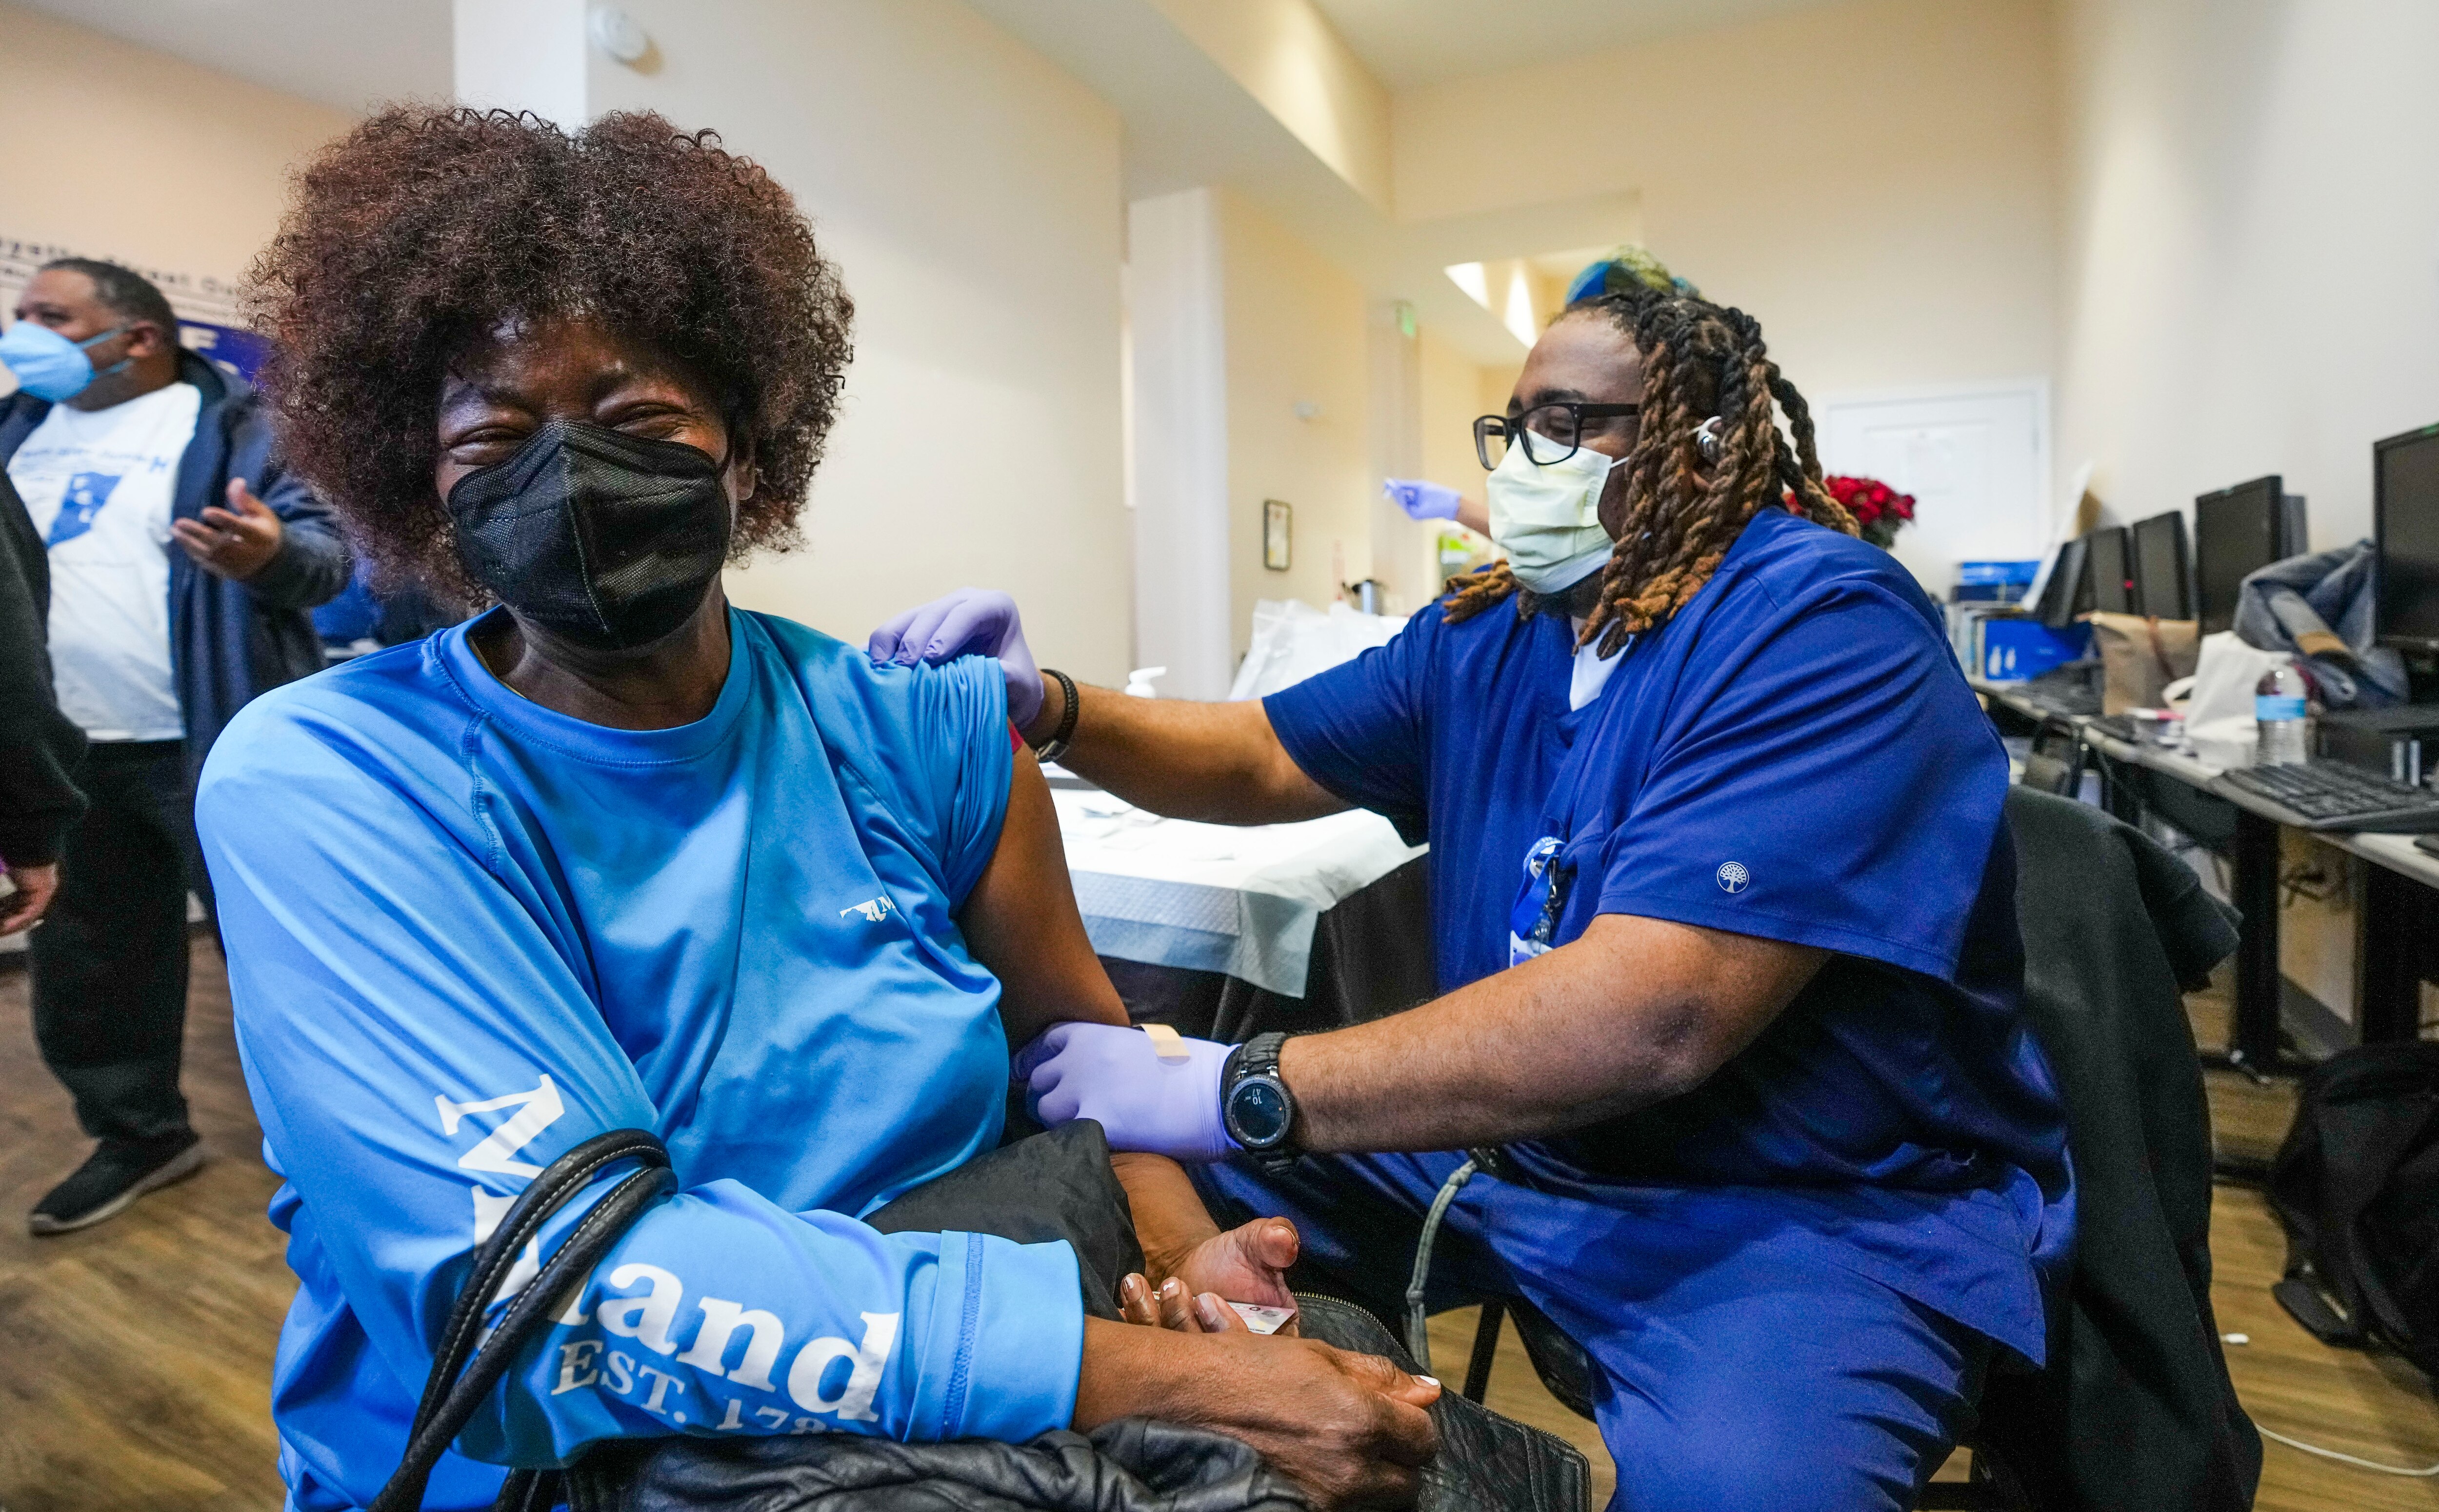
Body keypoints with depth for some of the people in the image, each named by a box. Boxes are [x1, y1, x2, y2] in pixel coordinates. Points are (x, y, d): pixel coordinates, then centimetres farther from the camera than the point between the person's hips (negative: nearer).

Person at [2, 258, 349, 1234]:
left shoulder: (229, 425, -5)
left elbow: (327, 549, -14)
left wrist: (271, 553, -34)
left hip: (212, 748, -7)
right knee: (88, 960, 16)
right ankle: (138, 1135, 33)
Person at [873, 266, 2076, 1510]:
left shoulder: (1821, 627, -19)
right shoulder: (1487, 632, 6)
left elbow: (1653, 1016, -31)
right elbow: (1265, 762, 10)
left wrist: (1236, 1093, -30)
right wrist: (1047, 707, -7)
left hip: (1825, 1204, -5)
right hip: (1518, 1136, 6)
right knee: (1152, 1192, 0)